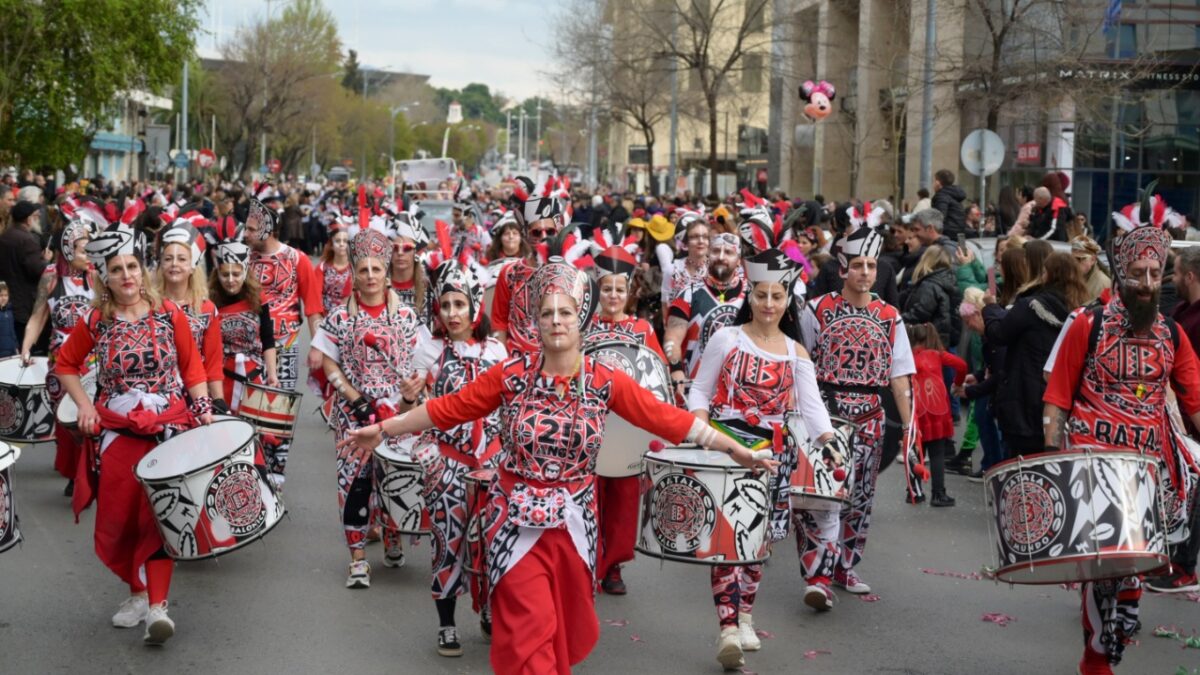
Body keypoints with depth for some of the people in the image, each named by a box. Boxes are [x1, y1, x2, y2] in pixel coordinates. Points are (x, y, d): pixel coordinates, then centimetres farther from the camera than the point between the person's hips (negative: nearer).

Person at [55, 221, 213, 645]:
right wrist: (84, 405, 0)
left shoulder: (169, 316, -2)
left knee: (159, 515, -7)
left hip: (168, 428, -2)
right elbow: (66, 365, 13)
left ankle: (156, 605, -8)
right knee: (118, 518, 5)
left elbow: (192, 367, 5)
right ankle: (138, 591, 25)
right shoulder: (95, 324, 0)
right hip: (117, 432, 2)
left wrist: (204, 408, -7)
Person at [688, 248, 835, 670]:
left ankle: (744, 618, 24)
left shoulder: (795, 353, 8)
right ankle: (728, 627, -19)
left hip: (771, 456, 3)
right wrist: (700, 431, -14)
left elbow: (810, 405, -2)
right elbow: (700, 392, 3)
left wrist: (828, 440, -19)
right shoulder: (726, 339, 1)